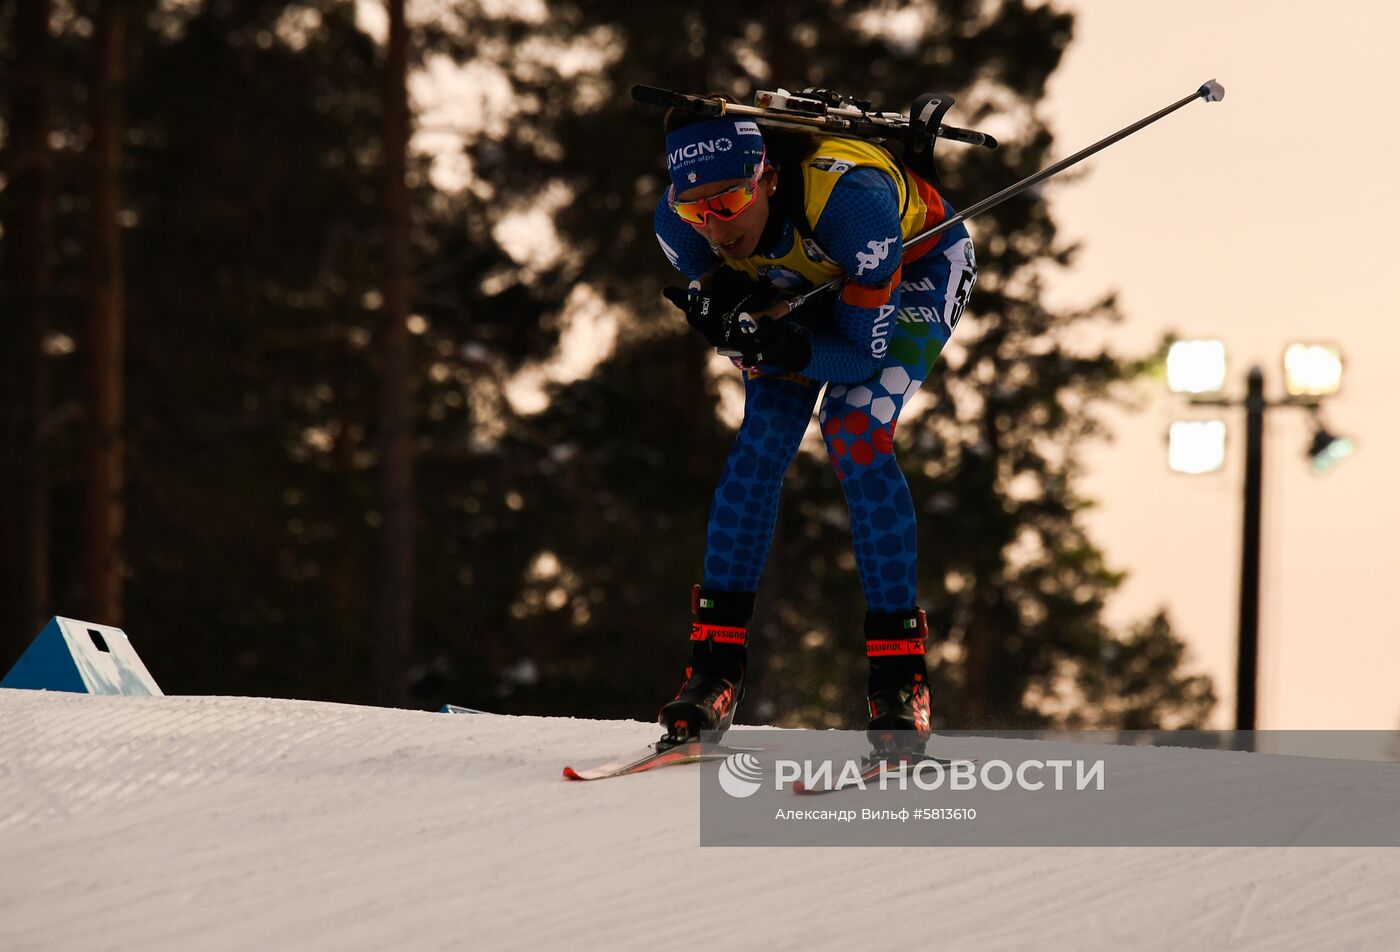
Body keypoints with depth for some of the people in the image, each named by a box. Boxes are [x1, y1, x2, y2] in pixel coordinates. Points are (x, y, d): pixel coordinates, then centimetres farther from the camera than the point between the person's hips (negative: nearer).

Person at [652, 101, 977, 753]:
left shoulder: (851, 200, -43)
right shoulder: (678, 223, -29)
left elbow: (865, 350, -33)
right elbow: (731, 323, -14)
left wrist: (777, 347, -50)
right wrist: (727, 317, -38)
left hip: (918, 267, -4)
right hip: (802, 280, 4)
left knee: (854, 434, -22)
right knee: (762, 439, -15)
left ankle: (901, 679, -17)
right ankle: (715, 663, -10)